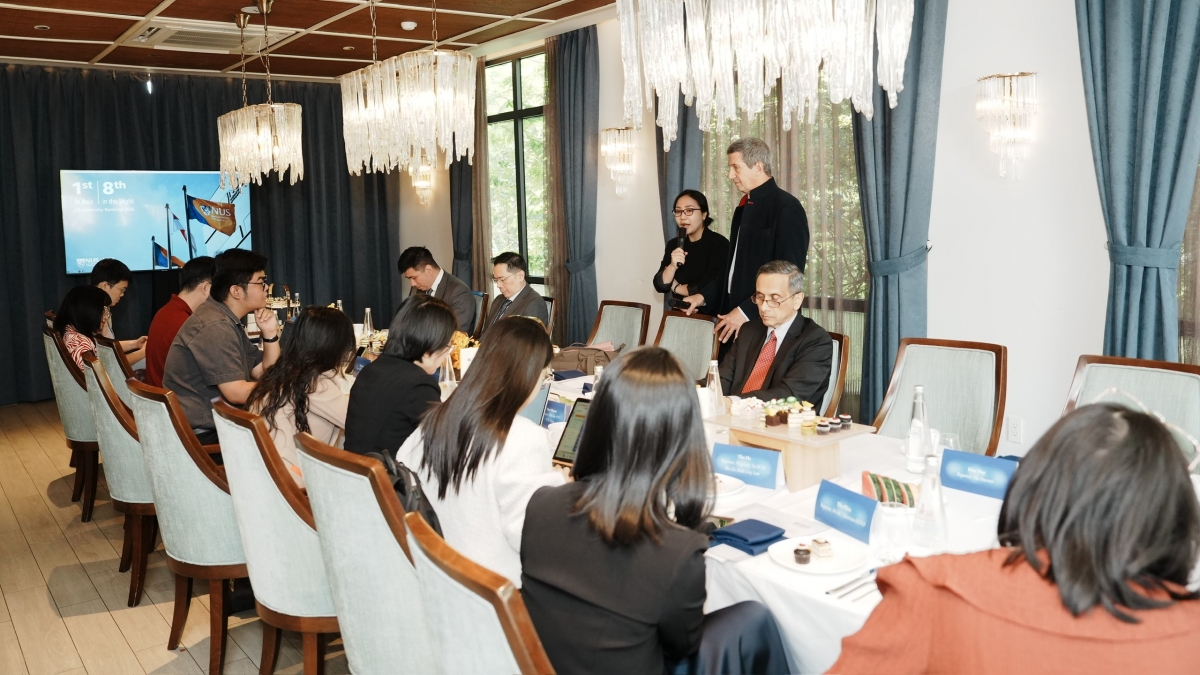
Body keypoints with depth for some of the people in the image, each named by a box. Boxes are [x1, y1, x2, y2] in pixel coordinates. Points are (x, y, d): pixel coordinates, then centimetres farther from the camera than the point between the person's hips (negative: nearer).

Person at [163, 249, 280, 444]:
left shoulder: (228, 320, 12)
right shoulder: (215, 327, -19)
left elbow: (264, 374, 11)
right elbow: (237, 393, -24)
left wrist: (270, 334, -3)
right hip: (201, 434, -9)